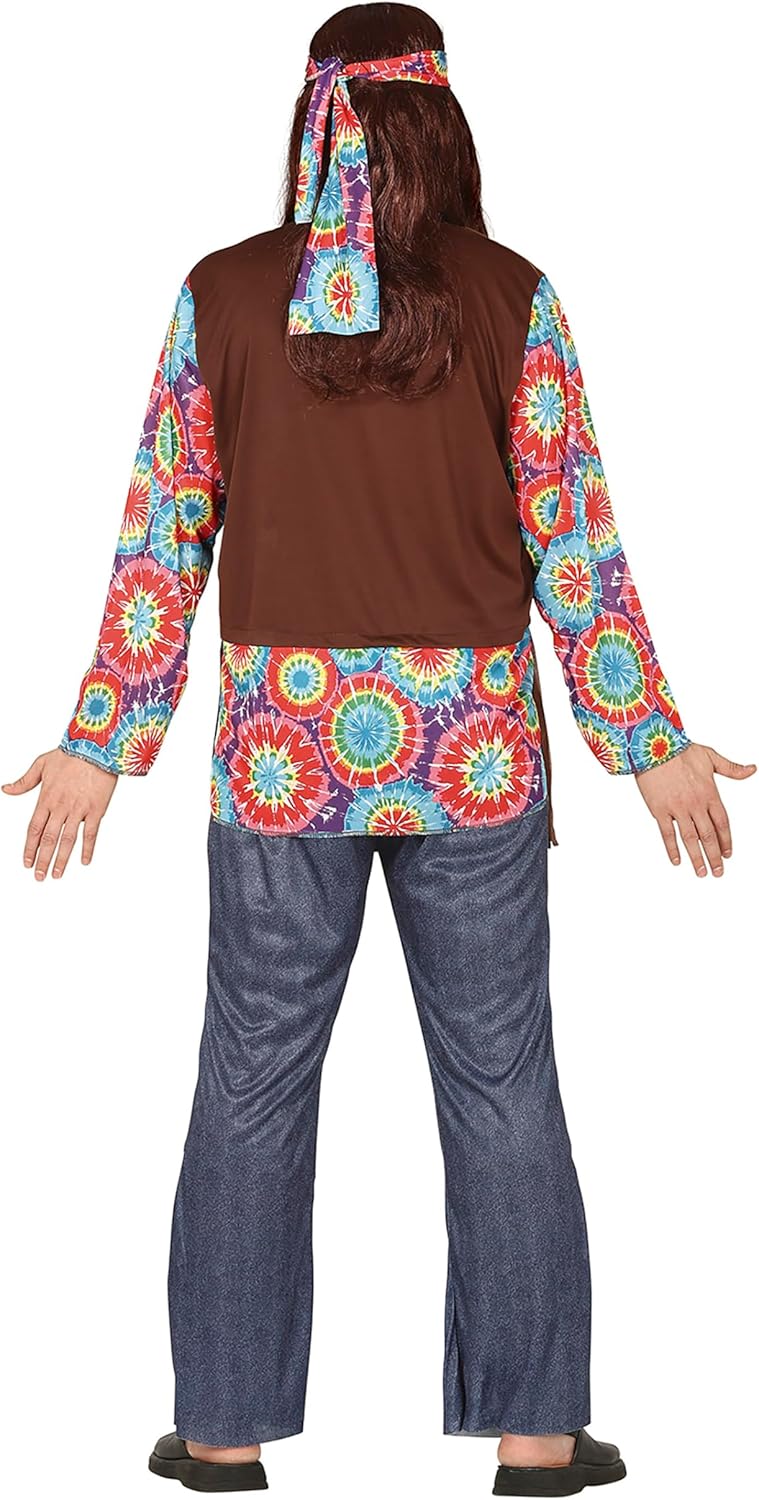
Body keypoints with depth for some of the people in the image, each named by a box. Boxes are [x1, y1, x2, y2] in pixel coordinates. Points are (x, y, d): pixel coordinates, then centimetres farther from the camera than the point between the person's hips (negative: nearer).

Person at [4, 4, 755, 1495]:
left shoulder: (222, 298, -2)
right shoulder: (509, 299, -4)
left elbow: (162, 539, 1)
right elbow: (573, 542, -3)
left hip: (280, 750, 1)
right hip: (475, 748, 0)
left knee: (254, 1088, 10)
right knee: (501, 1084, 9)